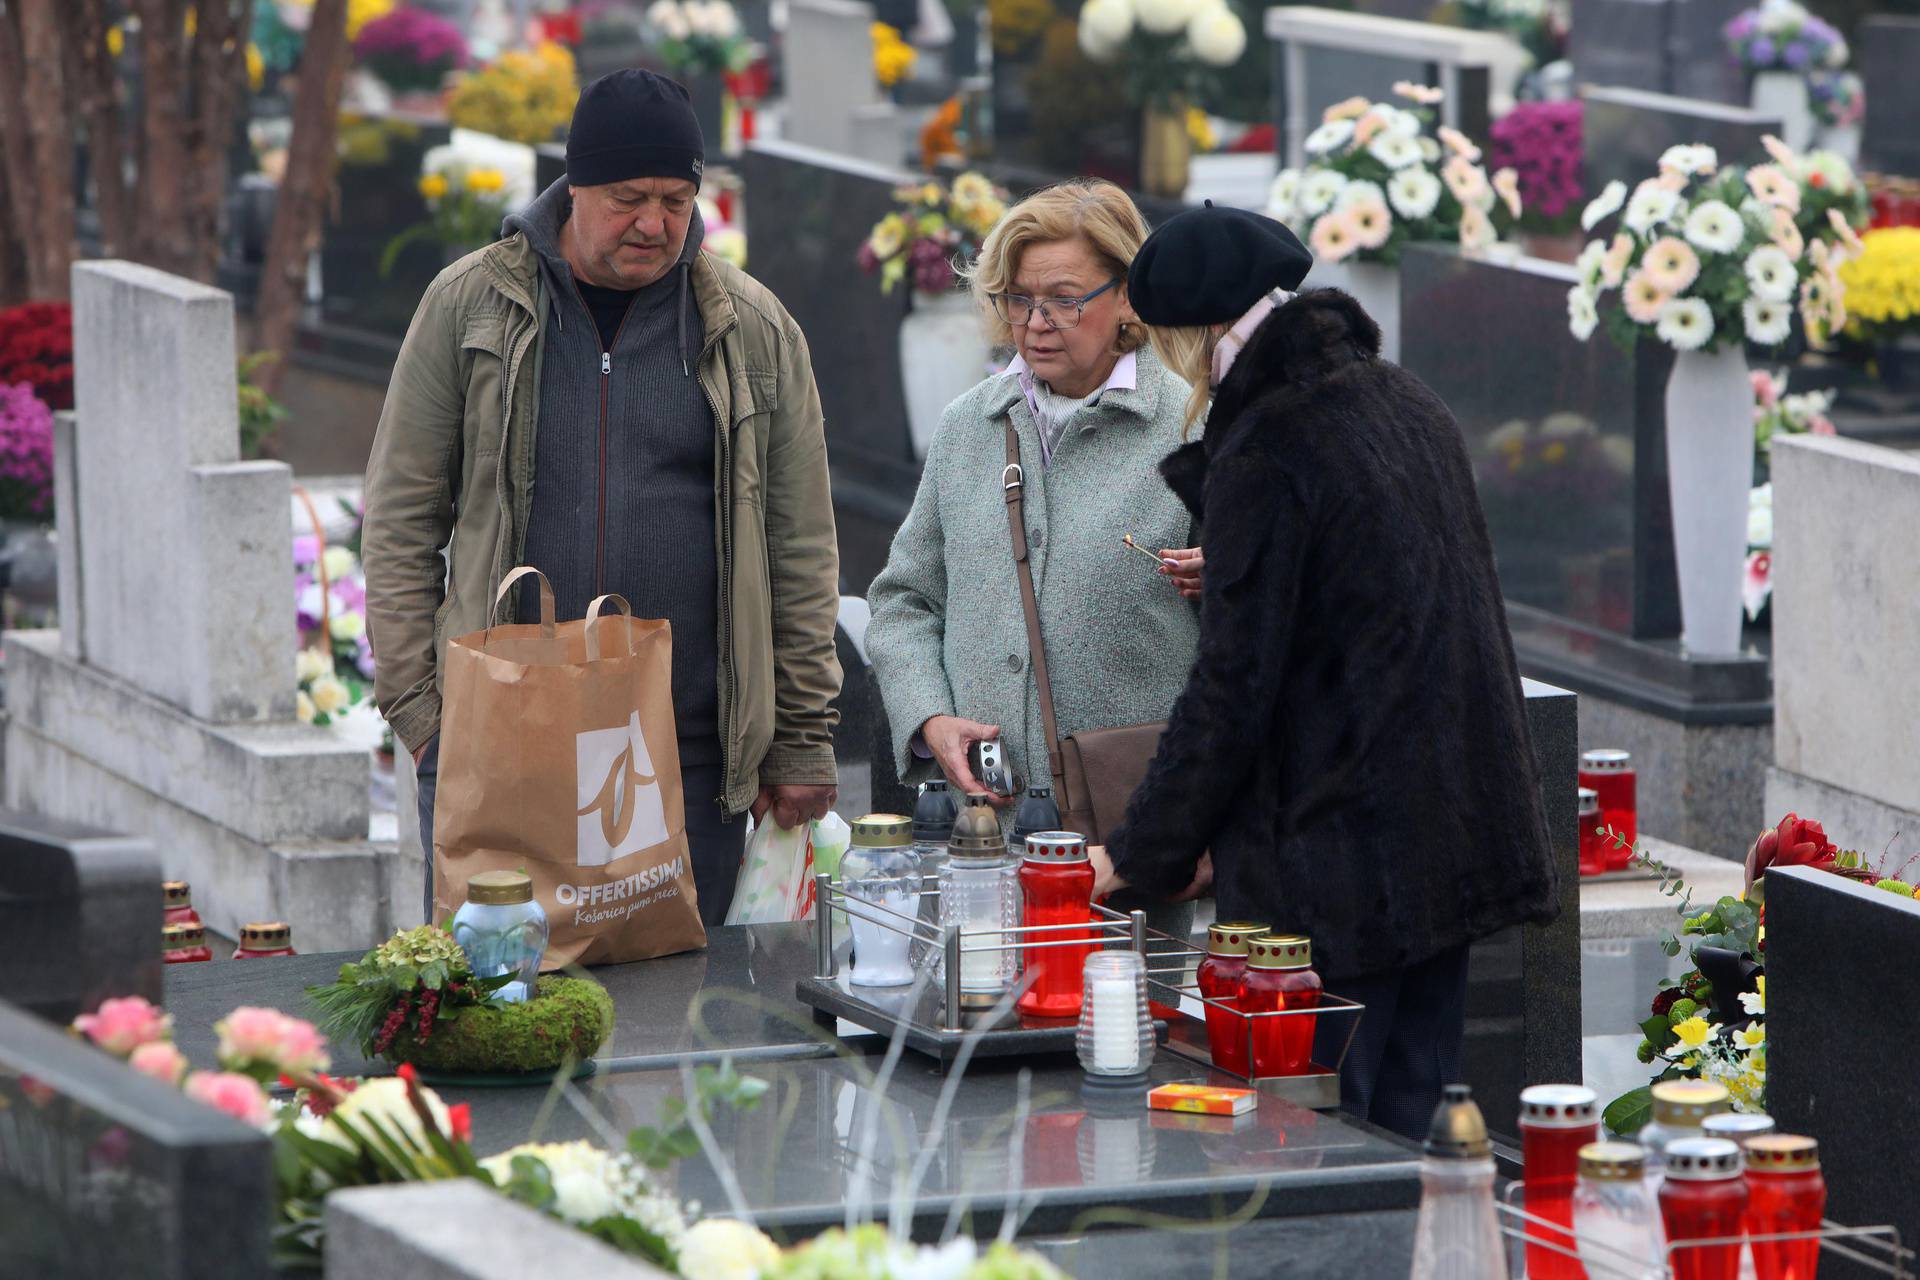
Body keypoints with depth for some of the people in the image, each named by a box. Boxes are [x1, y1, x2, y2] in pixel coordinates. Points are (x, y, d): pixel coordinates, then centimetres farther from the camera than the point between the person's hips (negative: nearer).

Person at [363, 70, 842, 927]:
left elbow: (801, 550, 10)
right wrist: (417, 706, -1)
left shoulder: (753, 331, 7)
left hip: (690, 758, 1)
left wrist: (801, 742, 7)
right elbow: (401, 523, 6)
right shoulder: (469, 305, 4)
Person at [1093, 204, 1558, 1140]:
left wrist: (1144, 854, -5)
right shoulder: (1406, 405, 12)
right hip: (1460, 843, 9)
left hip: (1340, 865, -9)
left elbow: (1232, 687, -14)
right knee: (1402, 1137, 12)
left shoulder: (1262, 456, -14)